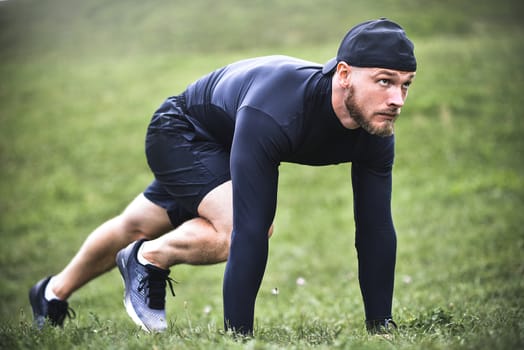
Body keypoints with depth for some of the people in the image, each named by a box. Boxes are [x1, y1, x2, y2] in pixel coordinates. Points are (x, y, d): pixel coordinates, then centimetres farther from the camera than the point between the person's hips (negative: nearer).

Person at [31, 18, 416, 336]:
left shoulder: (376, 125, -26)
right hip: (180, 131, -7)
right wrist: (238, 335, -46)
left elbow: (376, 232, -20)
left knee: (138, 229, 23)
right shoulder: (273, 113, -46)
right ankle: (147, 260, 0)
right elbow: (250, 232, -47)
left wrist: (382, 328, -22)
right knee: (237, 229, -31)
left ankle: (54, 292, 49)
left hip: (221, 145, 7)